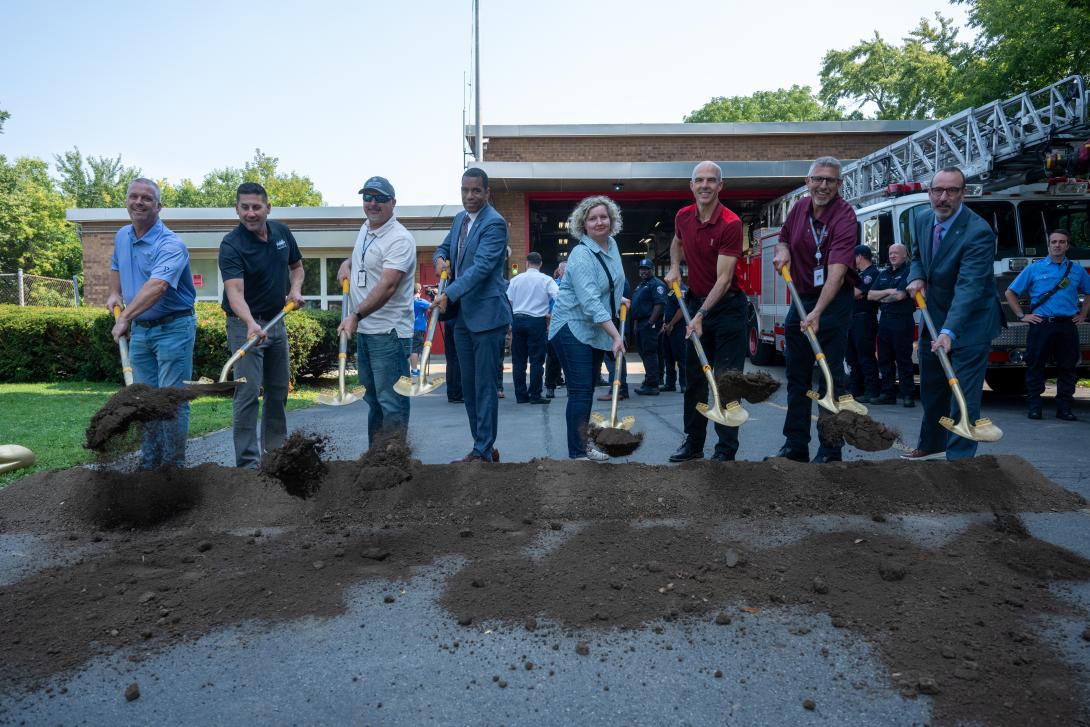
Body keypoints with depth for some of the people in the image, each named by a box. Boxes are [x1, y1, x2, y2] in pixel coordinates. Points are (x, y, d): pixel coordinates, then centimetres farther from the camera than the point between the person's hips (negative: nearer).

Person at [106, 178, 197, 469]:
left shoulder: (170, 244, -19)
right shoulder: (122, 237, 8)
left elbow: (157, 286, -35)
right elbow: (116, 267, 30)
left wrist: (125, 317, -43)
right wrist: (115, 293, 13)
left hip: (173, 328, -8)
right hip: (139, 329, 8)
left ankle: (173, 466, 6)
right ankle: (149, 462, 23)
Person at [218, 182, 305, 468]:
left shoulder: (282, 232, -1)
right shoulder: (231, 245, -20)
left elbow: (296, 266, 15)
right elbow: (235, 292, -33)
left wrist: (295, 289, -6)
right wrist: (251, 324, -51)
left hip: (277, 321, 6)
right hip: (245, 324, -6)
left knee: (278, 390, 15)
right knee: (248, 393, -9)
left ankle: (276, 447, 31)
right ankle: (248, 463, -4)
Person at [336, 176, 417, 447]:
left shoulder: (400, 239, -15)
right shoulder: (365, 229, 13)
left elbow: (387, 286, -26)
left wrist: (356, 315, -33)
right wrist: (347, 264, 12)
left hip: (389, 332, -9)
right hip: (363, 329, 10)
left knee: (391, 402, -8)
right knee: (372, 398, 17)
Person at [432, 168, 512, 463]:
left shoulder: (495, 223, -13)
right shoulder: (460, 218, 14)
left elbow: (482, 267, -23)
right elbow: (444, 247, 26)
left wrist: (449, 294, -30)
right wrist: (440, 259, 2)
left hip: (486, 314, -9)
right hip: (462, 314, 9)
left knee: (484, 386, -4)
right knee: (469, 385, 12)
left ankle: (484, 452, 3)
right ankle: (482, 446, 22)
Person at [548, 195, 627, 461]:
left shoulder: (612, 245, 5)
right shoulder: (581, 255, -21)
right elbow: (590, 302, -30)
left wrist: (617, 298, 14)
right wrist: (615, 335, -33)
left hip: (597, 330, 8)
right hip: (572, 328, -8)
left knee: (588, 389, 15)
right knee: (580, 391, -9)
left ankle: (582, 441, 27)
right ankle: (578, 452, -1)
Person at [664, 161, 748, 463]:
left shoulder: (730, 223, -17)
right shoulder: (683, 217, 1)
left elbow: (723, 278, -22)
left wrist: (701, 315, -28)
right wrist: (674, 267, 8)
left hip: (727, 305, -6)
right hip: (695, 302, 6)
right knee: (694, 378, 11)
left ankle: (726, 449, 5)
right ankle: (693, 443, 23)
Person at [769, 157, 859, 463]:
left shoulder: (844, 216, -17)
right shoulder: (799, 208, 3)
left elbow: (836, 272, -28)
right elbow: (783, 239, 24)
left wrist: (817, 313, -39)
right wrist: (782, 252, -1)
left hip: (834, 301, -7)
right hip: (800, 298, 7)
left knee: (831, 376, -3)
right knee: (797, 377, 10)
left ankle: (831, 449, 6)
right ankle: (795, 445, 19)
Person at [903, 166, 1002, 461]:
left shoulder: (978, 232, -25)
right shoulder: (922, 222, -1)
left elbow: (969, 286, -34)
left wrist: (949, 331, -44)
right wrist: (916, 278, -6)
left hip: (970, 323, -7)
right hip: (933, 319, 8)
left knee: (963, 396, -8)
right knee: (931, 389, 19)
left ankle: (959, 458, 0)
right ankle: (932, 445, 37)